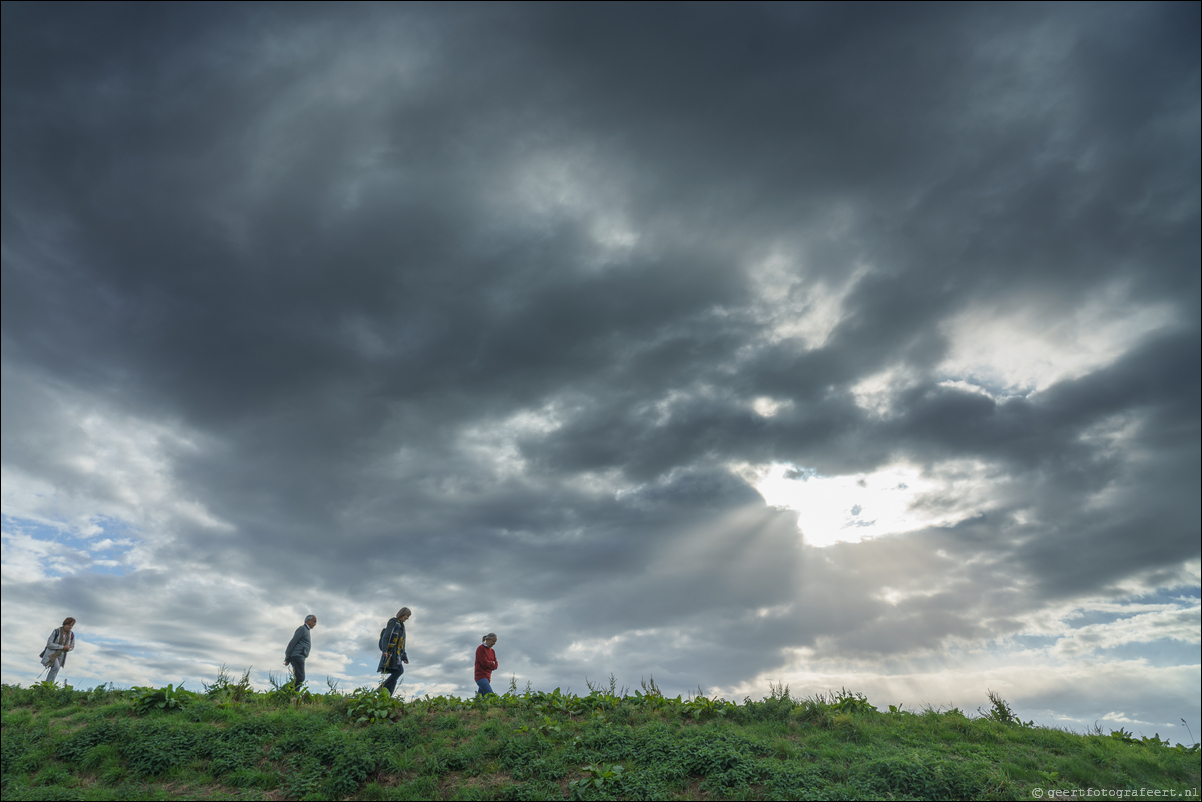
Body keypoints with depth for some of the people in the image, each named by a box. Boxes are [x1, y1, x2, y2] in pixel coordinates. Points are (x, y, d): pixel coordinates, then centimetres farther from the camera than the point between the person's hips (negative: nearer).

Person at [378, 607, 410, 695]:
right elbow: (386, 636, -11)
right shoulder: (393, 622, 0)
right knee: (399, 670, -22)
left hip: (396, 654, 9)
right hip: (390, 651, -9)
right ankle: (383, 688, -18)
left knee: (394, 675, -1)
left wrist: (404, 657, 17)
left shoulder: (401, 626, 25)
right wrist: (384, 650, -23)